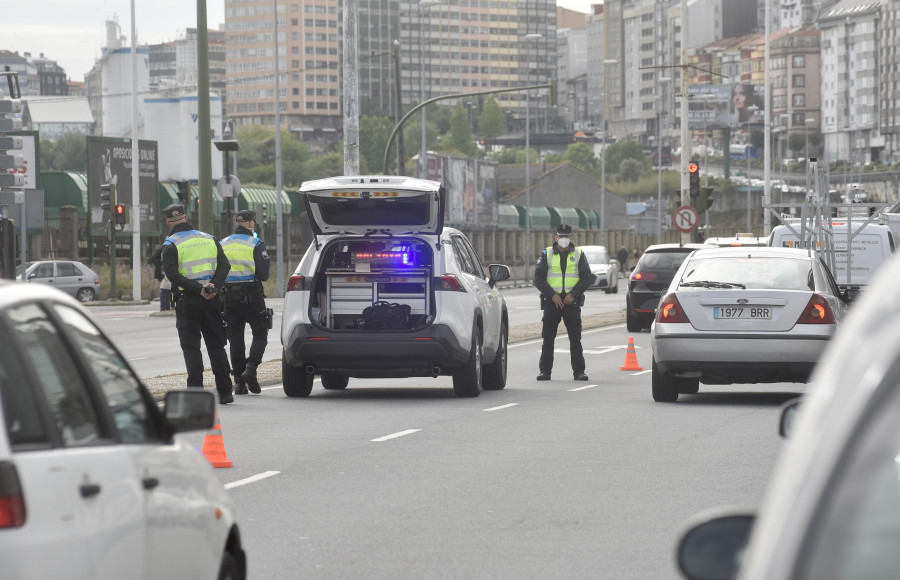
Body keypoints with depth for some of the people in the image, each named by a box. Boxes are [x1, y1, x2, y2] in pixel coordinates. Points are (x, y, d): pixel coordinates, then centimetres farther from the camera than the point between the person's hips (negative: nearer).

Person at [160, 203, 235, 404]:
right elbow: (224, 265, 3)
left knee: (191, 347, 0)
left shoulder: (171, 245, -5)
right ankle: (225, 392, 8)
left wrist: (197, 289, -18)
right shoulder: (209, 239, 10)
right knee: (216, 346, 10)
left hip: (187, 300, -4)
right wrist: (214, 286, -9)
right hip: (211, 300, 4)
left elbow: (172, 274, -17)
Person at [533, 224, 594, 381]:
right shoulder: (546, 255, 5)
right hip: (551, 301, 0)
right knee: (548, 338, 0)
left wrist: (573, 294, -9)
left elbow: (587, 278, 2)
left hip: (572, 302, 0)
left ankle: (579, 371, 3)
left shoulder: (578, 255, 7)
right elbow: (538, 279, 1)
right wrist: (552, 295, -11)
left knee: (575, 339, -1)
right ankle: (545, 370, 5)